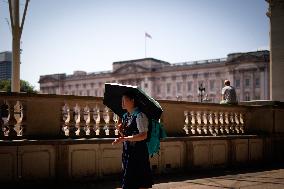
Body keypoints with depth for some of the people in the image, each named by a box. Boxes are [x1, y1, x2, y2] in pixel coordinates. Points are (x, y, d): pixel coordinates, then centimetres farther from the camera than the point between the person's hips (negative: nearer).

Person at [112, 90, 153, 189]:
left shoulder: (139, 115, -12)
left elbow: (143, 135, -22)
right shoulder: (125, 116, 13)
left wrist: (125, 138, -28)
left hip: (138, 153, -8)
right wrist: (121, 131, -1)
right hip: (127, 152, 8)